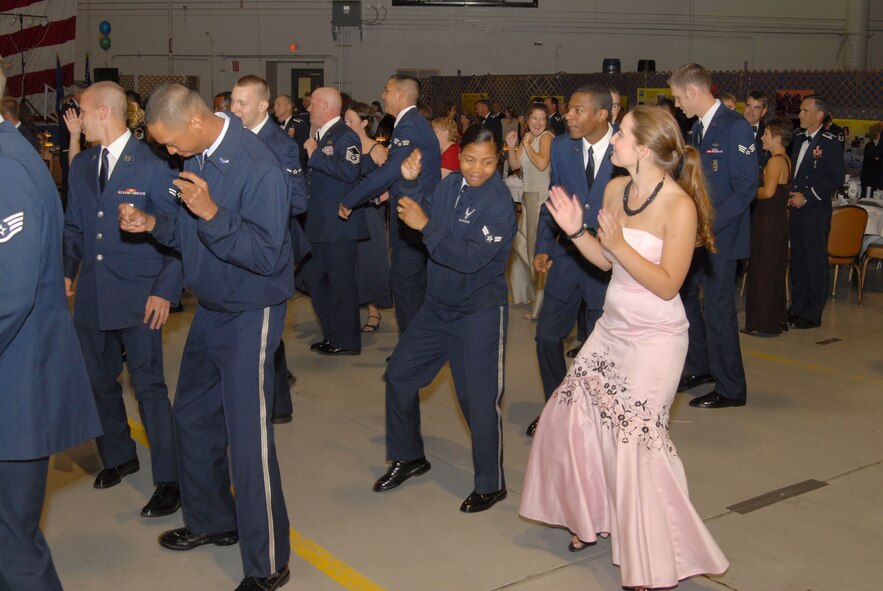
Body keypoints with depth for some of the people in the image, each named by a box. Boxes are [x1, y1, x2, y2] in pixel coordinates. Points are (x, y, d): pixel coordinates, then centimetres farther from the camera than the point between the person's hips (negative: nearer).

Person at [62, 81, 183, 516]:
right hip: (91, 295, 6)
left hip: (138, 296, -6)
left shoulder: (152, 166, -9)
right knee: (99, 380, 15)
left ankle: (168, 479, 8)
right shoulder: (81, 166, 11)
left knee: (148, 385, -2)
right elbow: (74, 227, 18)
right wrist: (66, 270, 3)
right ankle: (118, 456, 36)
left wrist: (166, 290, -13)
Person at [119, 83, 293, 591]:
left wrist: (212, 213, -33)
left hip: (250, 315, -9)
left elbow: (268, 255, -25)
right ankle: (211, 521, 40)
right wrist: (153, 224, -4)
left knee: (249, 438, -4)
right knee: (193, 417, 19)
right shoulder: (198, 157, 3)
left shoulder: (256, 167, -22)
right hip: (210, 309, 9)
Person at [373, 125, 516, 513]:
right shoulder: (450, 184, 0)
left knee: (479, 399, -1)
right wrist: (411, 183, -8)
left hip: (480, 312, -7)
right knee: (399, 374, 13)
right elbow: (423, 215, 5)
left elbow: (471, 258, -27)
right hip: (438, 305, 7)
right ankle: (409, 457, 33)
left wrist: (426, 225, -26)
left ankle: (490, 484, 20)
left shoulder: (499, 203, -19)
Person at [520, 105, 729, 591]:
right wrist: (575, 231, -6)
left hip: (655, 338, -7)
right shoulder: (616, 189, 1)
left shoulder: (680, 206, -19)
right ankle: (593, 516, 33)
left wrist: (620, 244, -27)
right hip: (612, 328, 7)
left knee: (637, 436, -6)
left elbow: (667, 285, -20)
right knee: (572, 415, 9)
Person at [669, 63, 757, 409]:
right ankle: (701, 367, 32)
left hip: (721, 235, -8)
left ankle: (730, 389, 12)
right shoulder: (698, 127, 11)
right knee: (683, 298, 14)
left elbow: (746, 187, -19)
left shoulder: (735, 127, -15)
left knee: (718, 309, -2)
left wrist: (708, 224, -22)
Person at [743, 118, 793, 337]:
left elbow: (768, 191, -26)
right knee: (774, 271, 16)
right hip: (779, 219, 10)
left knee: (763, 270, -3)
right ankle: (776, 319, 24)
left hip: (768, 221, -10)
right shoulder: (786, 160, 14)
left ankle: (764, 324, 2)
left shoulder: (775, 161, -15)